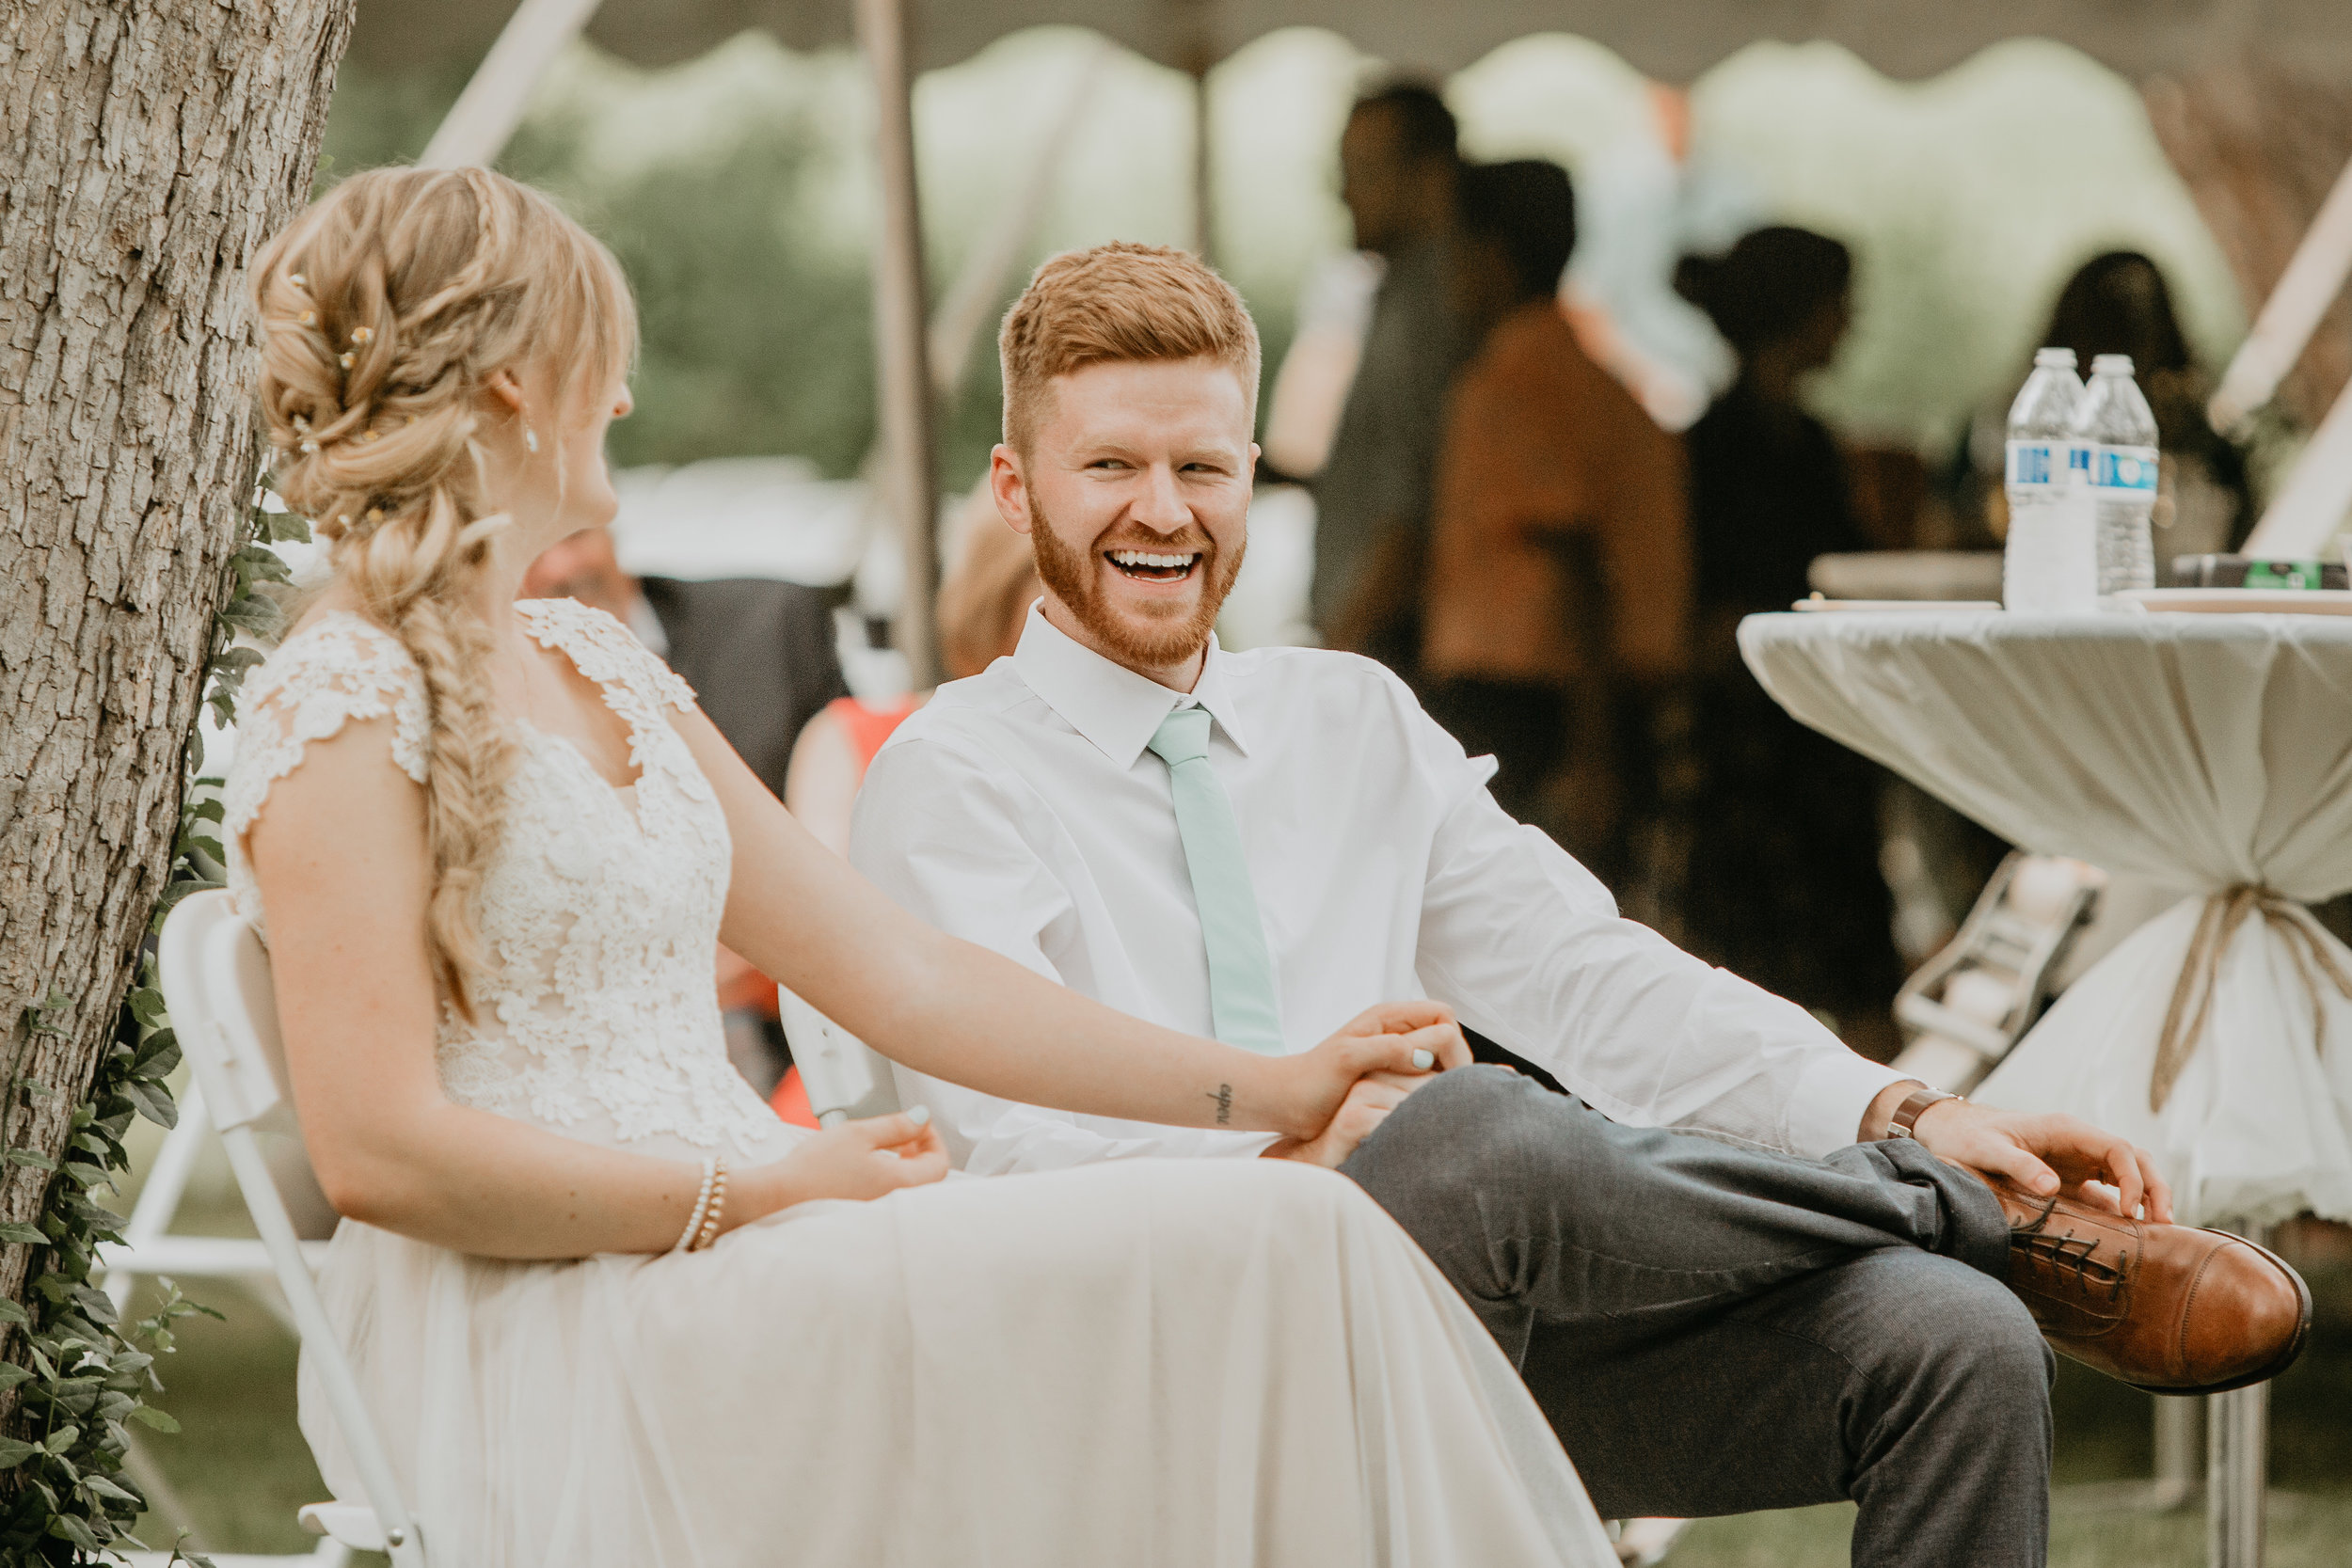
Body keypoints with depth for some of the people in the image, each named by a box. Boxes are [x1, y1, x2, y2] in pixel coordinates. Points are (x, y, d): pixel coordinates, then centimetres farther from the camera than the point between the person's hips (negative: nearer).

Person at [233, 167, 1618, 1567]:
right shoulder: (342, 711, -7)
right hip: (546, 1336, -8)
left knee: (1304, 1235, -15)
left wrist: (1277, 1089, 14)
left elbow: (902, 977, 18)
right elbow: (380, 1150, -16)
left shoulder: (596, 667, 19)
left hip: (728, 1273, 8)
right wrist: (764, 1194, -15)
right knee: (1272, 1250, -20)